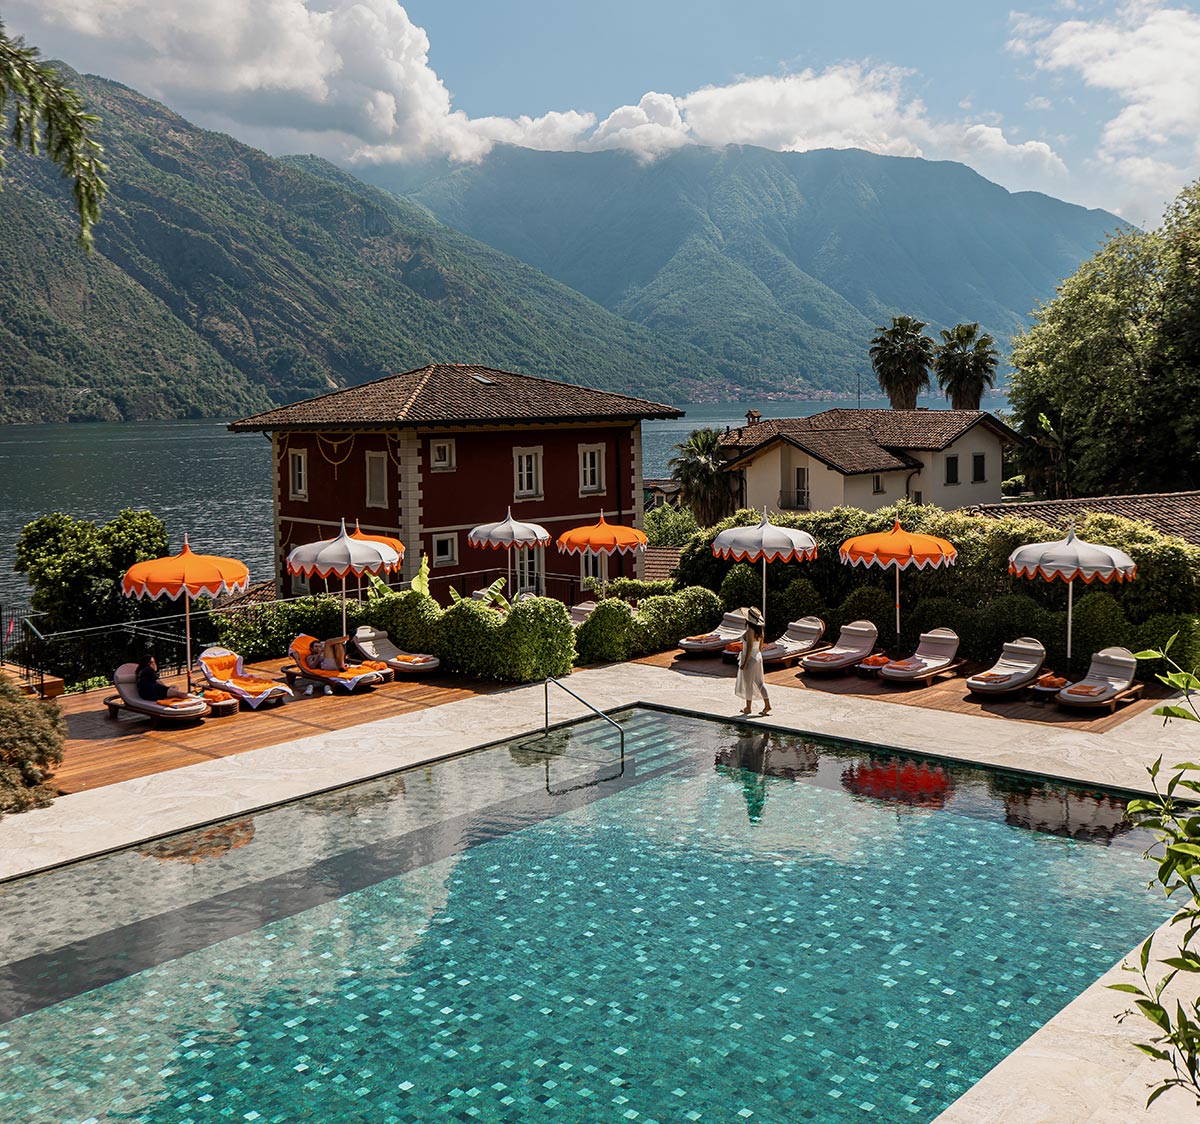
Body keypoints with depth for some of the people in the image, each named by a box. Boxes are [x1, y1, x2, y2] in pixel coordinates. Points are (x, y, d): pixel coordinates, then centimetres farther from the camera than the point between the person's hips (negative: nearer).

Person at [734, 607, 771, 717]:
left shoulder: (749, 631, -23)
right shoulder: (760, 630, 2)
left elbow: (749, 648, -23)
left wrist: (744, 663, -19)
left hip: (750, 659, -8)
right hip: (758, 658, 8)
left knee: (748, 684, 5)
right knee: (759, 682, 15)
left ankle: (748, 708, 15)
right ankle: (767, 704, 13)